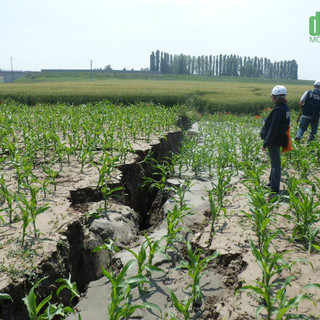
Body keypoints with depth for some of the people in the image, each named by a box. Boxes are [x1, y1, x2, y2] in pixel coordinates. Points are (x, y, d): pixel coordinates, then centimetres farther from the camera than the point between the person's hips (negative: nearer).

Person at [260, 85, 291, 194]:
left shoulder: (278, 110, -22)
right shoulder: (285, 108, 7)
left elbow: (273, 129, -24)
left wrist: (266, 143, -19)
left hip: (274, 141, -10)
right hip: (278, 139, 10)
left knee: (276, 163, -2)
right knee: (275, 162, 22)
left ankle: (275, 188, 7)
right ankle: (272, 182, 38)